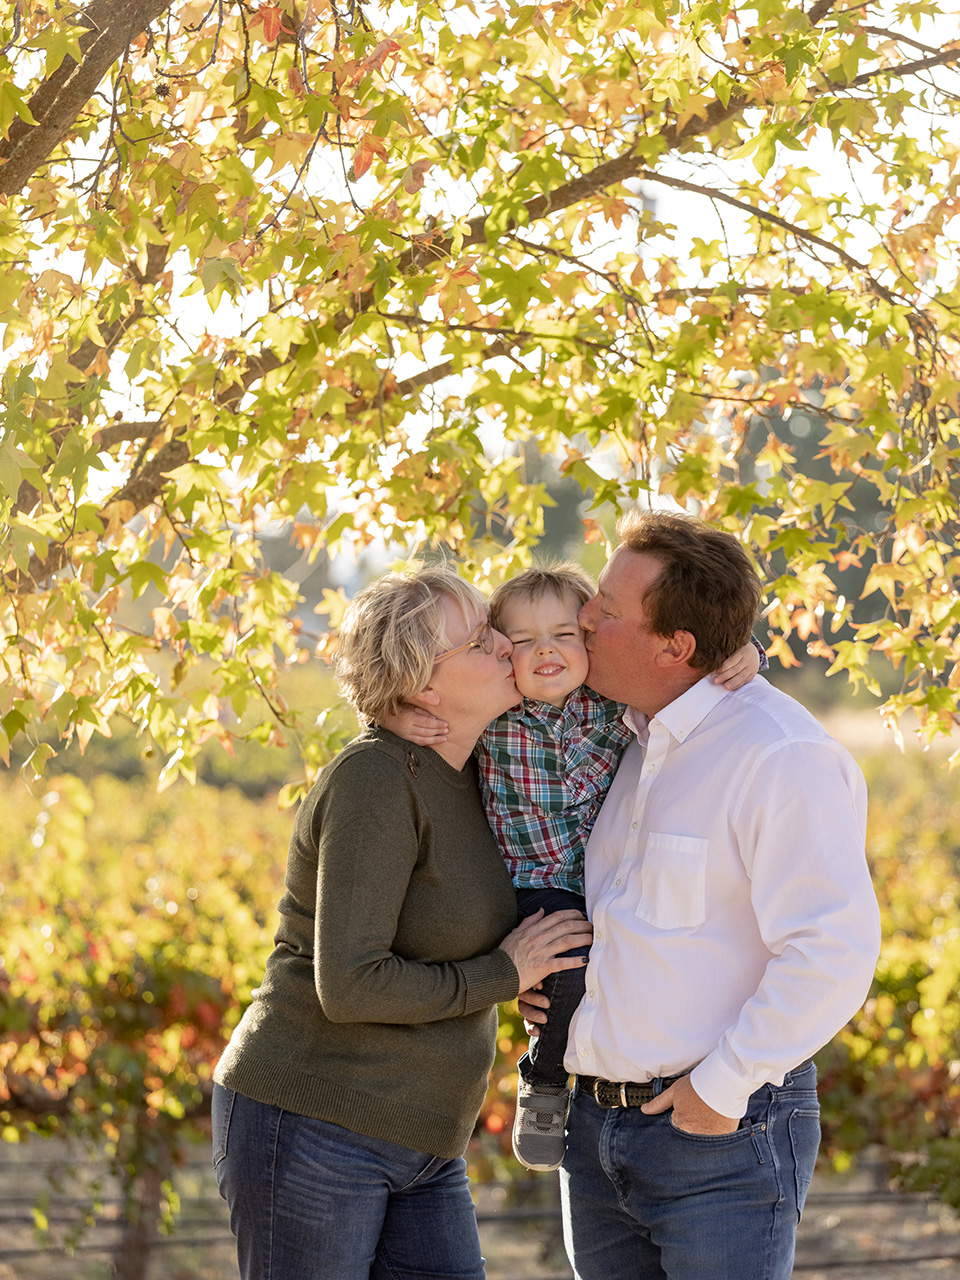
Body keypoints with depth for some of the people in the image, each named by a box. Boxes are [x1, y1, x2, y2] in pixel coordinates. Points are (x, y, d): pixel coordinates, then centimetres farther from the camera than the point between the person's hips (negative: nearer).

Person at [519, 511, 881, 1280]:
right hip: (597, 1126, 8)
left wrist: (724, 1084, -18)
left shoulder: (782, 755, -17)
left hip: (724, 1134, -8)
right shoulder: (624, 740, 10)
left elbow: (833, 950, -22)